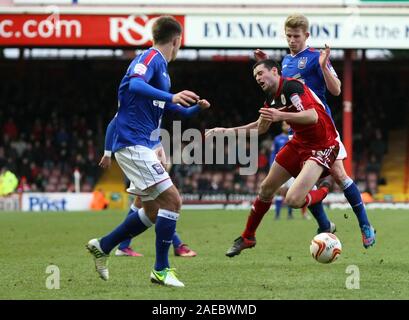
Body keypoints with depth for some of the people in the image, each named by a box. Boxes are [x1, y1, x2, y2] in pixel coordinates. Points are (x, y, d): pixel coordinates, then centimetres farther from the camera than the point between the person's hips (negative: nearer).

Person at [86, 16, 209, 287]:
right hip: (134, 144, -10)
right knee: (172, 200, -13)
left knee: (153, 211, 14)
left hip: (139, 146, 10)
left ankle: (102, 246, 25)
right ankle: (161, 270, -8)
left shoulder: (158, 63, 19)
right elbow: (135, 84, -31)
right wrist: (171, 97, -42)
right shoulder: (152, 58, -10)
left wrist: (195, 106, 40)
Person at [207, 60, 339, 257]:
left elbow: (313, 116, -30)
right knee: (266, 188, 12)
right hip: (299, 143, 9)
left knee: (294, 200, -22)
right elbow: (260, 127, 25)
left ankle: (323, 192, 11)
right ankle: (247, 237, 30)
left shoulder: (291, 86, -19)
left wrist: (281, 116, -39)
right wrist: (227, 131, 22)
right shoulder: (272, 97, 9)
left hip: (322, 147, -9)